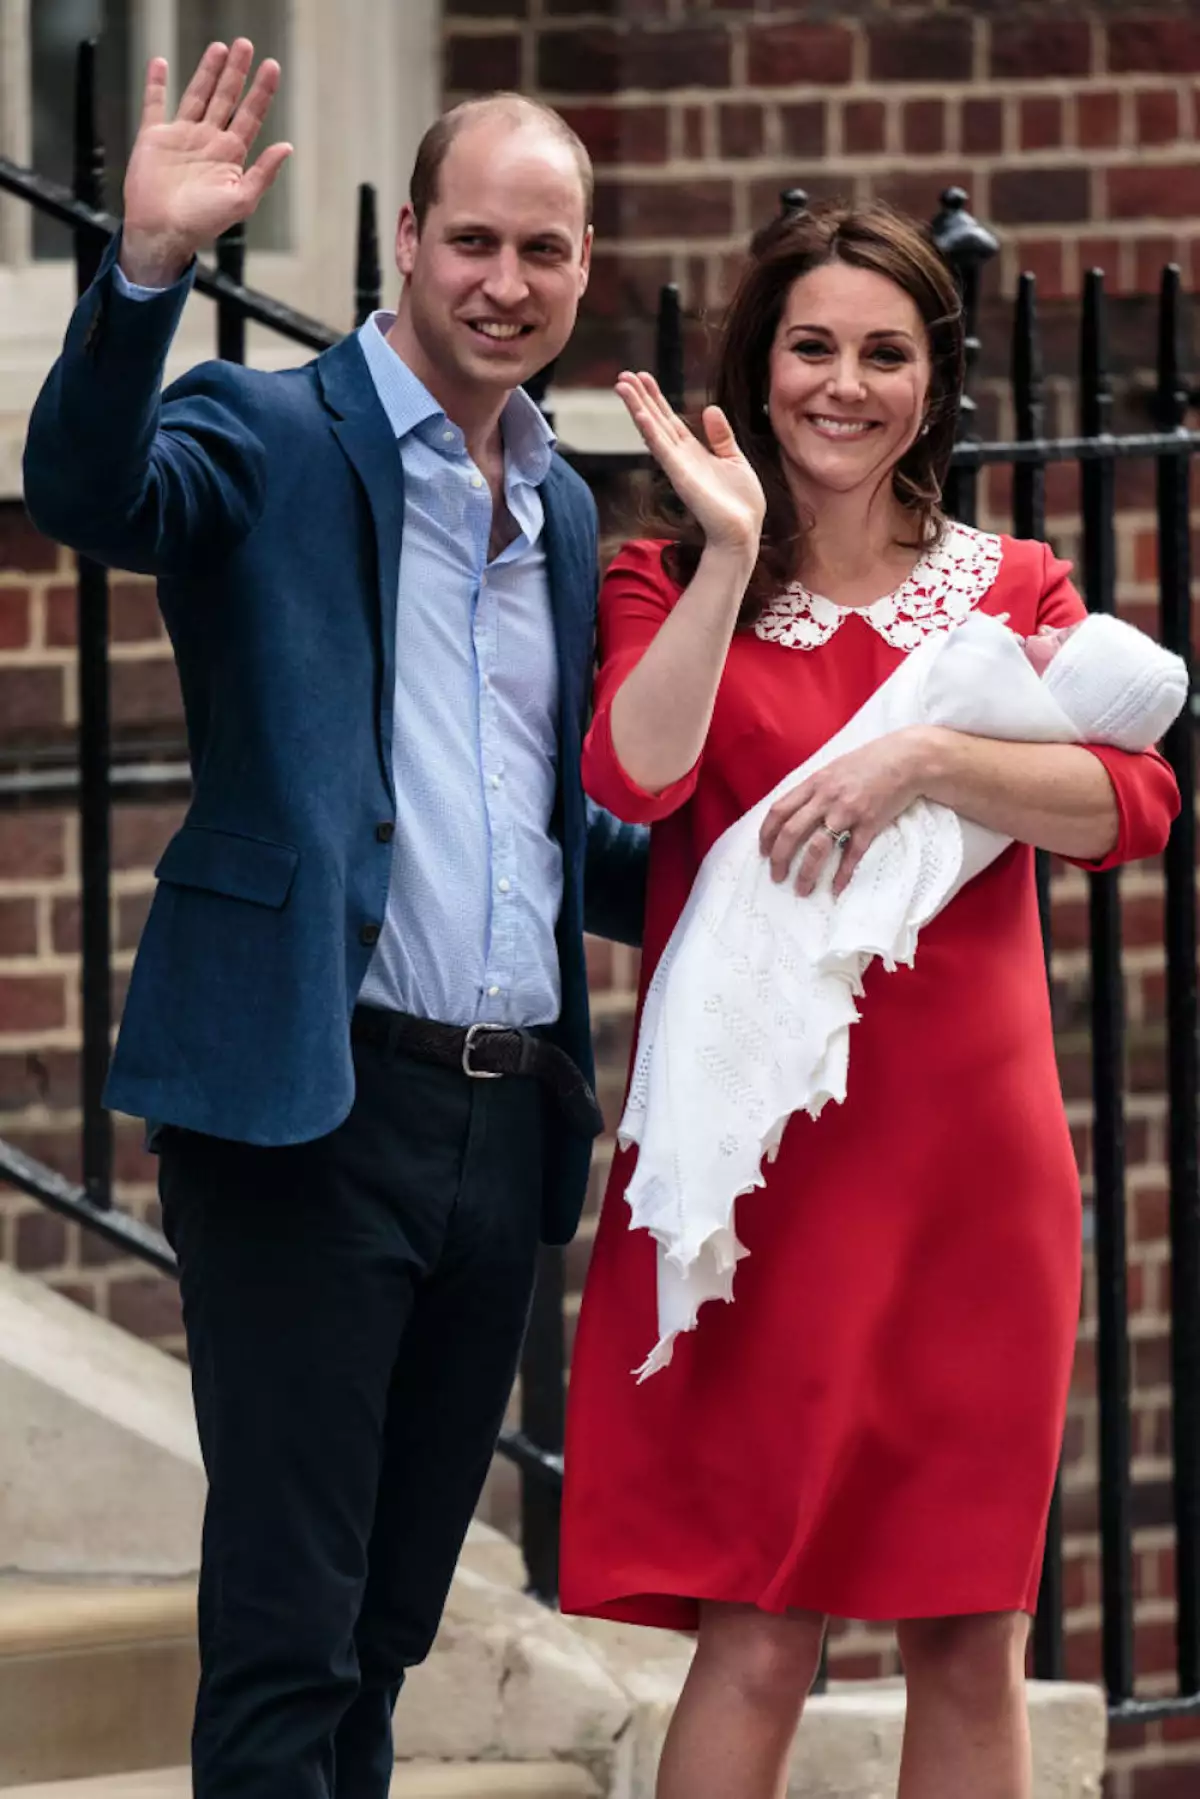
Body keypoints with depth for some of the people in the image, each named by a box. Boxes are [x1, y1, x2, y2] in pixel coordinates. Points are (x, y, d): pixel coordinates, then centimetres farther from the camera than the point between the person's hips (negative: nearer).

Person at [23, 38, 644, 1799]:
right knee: (285, 1627, -8)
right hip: (320, 1106, -7)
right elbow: (90, 490, -25)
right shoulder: (277, 437, -3)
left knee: (390, 1618, 13)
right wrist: (149, 264, -39)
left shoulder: (564, 513, 17)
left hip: (510, 1115, 7)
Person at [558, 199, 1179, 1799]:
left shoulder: (1010, 589, 11)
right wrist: (733, 553, -15)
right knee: (758, 1639, -8)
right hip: (757, 1165, -2)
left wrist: (926, 759, -18)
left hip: (969, 1161, 2)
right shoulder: (674, 586, 7)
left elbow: (1133, 804, -6)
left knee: (973, 1640, 5)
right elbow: (633, 778, -14)